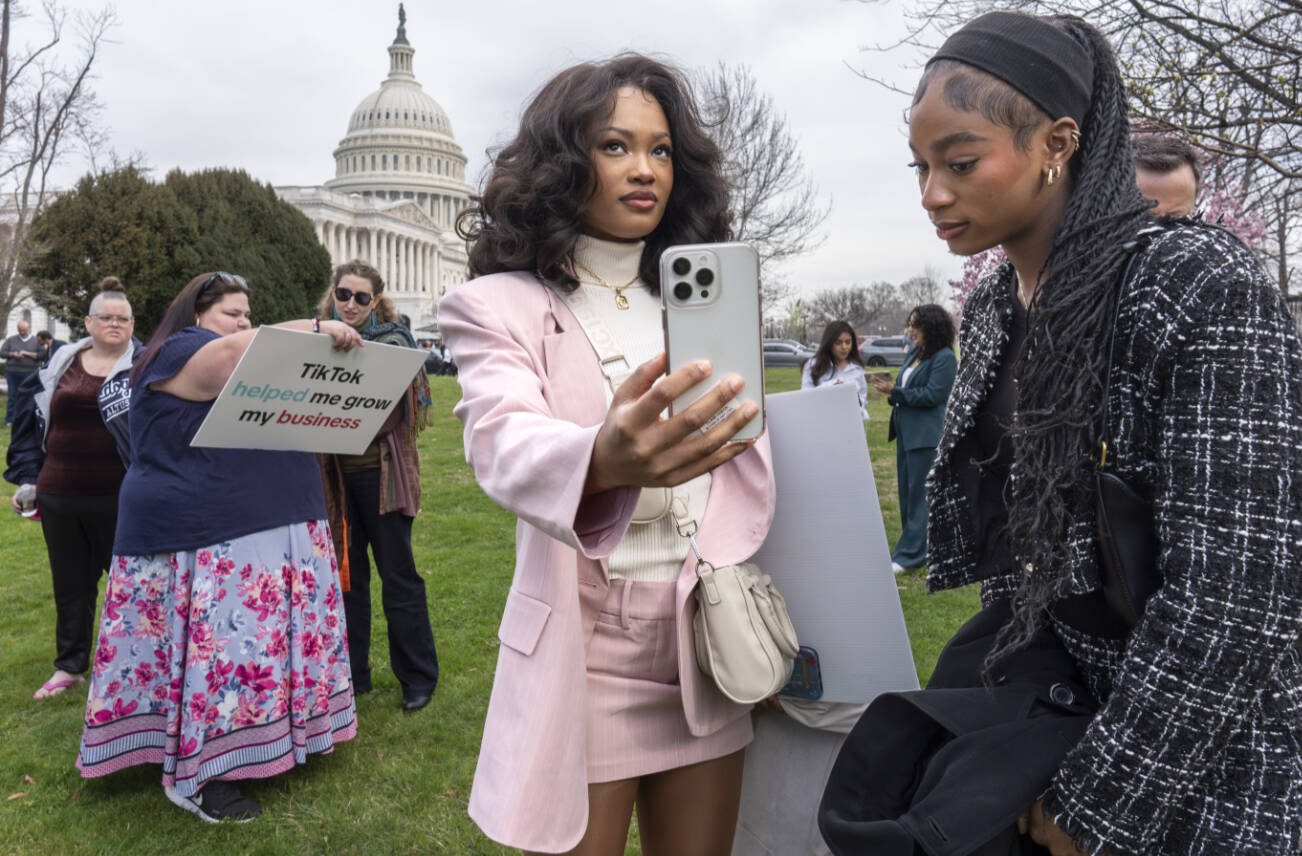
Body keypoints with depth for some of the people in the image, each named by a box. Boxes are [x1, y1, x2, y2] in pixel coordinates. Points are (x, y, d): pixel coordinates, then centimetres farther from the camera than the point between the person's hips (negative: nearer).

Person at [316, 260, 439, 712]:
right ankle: (351, 673, 25)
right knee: (346, 571, 11)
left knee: (397, 573, 2)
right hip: (336, 473, 4)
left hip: (382, 472, -4)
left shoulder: (391, 342, -4)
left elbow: (387, 410, -14)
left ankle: (419, 677, 14)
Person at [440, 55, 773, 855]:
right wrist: (603, 464, -49)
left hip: (706, 648, 4)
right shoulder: (500, 306, -7)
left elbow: (750, 458, 9)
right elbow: (505, 447, -27)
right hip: (582, 659, -4)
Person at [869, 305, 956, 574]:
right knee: (906, 491, 14)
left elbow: (933, 394, -18)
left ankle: (910, 554, 2)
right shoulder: (912, 354, 13)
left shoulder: (944, 357, -11)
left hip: (925, 435, -9)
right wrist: (891, 392, -5)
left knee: (918, 494, -3)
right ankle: (913, 546, 25)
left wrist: (894, 391, -16)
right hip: (906, 431, 9)